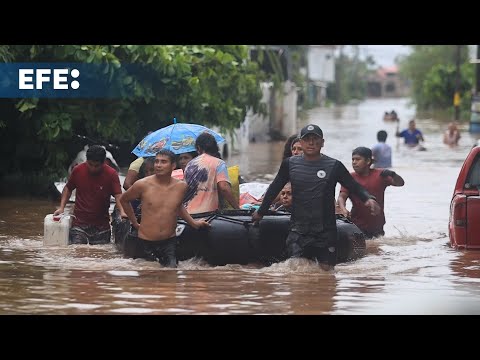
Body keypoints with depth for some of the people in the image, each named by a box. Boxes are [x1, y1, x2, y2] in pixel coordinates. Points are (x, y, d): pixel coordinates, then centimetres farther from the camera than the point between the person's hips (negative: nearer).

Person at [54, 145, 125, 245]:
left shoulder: (111, 174, -7)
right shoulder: (78, 170, -2)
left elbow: (118, 195, -14)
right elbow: (68, 189, 12)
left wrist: (122, 212, -33)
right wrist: (61, 207, 1)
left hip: (101, 226, 0)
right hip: (79, 224, 0)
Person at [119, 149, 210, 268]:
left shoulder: (181, 186, 2)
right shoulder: (143, 185, -8)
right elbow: (124, 200, 11)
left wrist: (193, 223, 21)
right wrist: (135, 223, 13)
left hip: (169, 241, 2)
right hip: (146, 243, -2)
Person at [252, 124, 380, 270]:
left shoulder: (334, 166, -1)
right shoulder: (290, 164, 5)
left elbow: (354, 187, -2)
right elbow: (274, 189, 17)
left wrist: (368, 198, -22)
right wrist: (261, 212, 24)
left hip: (326, 230, -1)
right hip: (298, 229, 1)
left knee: (327, 269, -1)